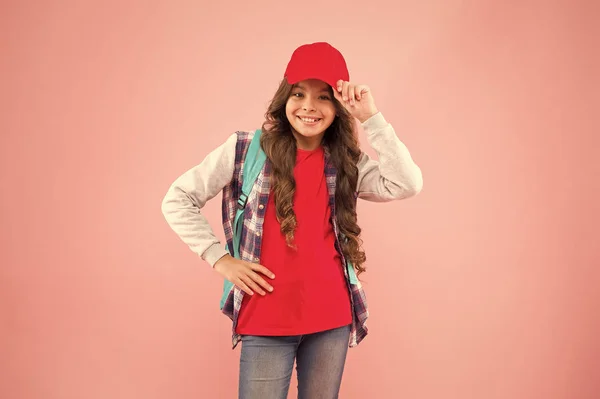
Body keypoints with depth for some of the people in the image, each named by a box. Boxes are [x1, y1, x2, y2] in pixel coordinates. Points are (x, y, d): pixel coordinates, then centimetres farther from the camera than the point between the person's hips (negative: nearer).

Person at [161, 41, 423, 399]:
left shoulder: (346, 163, 4)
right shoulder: (246, 150, -4)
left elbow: (407, 185, -11)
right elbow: (178, 201, 0)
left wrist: (371, 118, -12)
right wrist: (220, 259, -7)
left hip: (332, 319, 3)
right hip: (266, 321, -3)